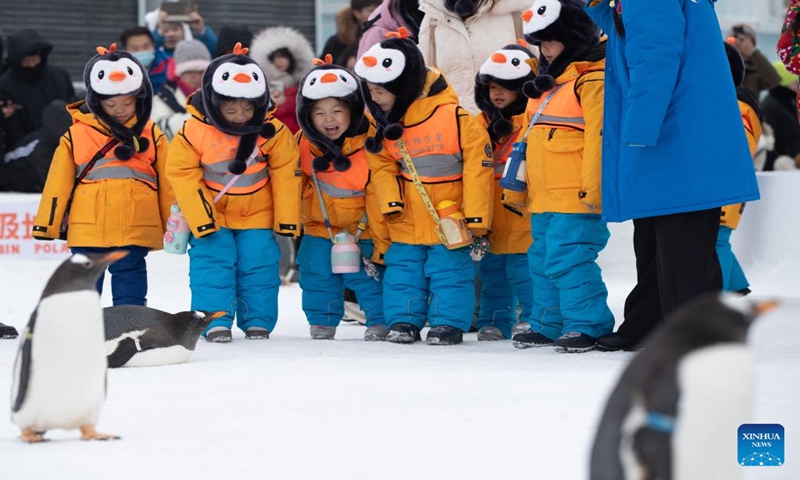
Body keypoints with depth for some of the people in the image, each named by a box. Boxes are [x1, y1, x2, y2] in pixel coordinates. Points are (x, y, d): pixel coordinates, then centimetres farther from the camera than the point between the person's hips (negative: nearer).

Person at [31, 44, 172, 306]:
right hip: (87, 232, 0)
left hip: (135, 231, 0)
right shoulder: (76, 136, 4)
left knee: (130, 284, 4)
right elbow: (58, 183, 6)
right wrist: (47, 224, 4)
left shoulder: (151, 136, 6)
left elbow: (168, 183, 10)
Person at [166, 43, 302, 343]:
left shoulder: (272, 133, -15)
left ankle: (258, 322, 10)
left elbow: (286, 173, -6)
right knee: (211, 263, -10)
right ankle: (216, 321, -5)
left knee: (259, 265, -1)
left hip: (257, 214, 1)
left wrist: (287, 220, -6)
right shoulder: (194, 132, -19)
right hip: (211, 216, -1)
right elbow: (182, 173, -12)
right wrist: (200, 217, -16)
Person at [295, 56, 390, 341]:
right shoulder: (305, 144, -10)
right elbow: (298, 181, 10)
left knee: (368, 276, -6)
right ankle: (322, 322, 22)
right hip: (319, 226, 4)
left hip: (361, 230, -4)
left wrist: (381, 245, -16)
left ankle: (380, 322, 10)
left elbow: (379, 199, -18)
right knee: (317, 274, 6)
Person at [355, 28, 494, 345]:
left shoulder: (453, 117, -19)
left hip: (449, 219, -5)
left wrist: (476, 218, -14)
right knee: (403, 269, 9)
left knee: (449, 269, 0)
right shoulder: (384, 125, -1)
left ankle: (449, 323, 10)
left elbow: (478, 163, -15)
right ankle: (403, 320, 19)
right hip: (408, 221, 5)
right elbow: (382, 165, 6)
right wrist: (390, 202, -12)